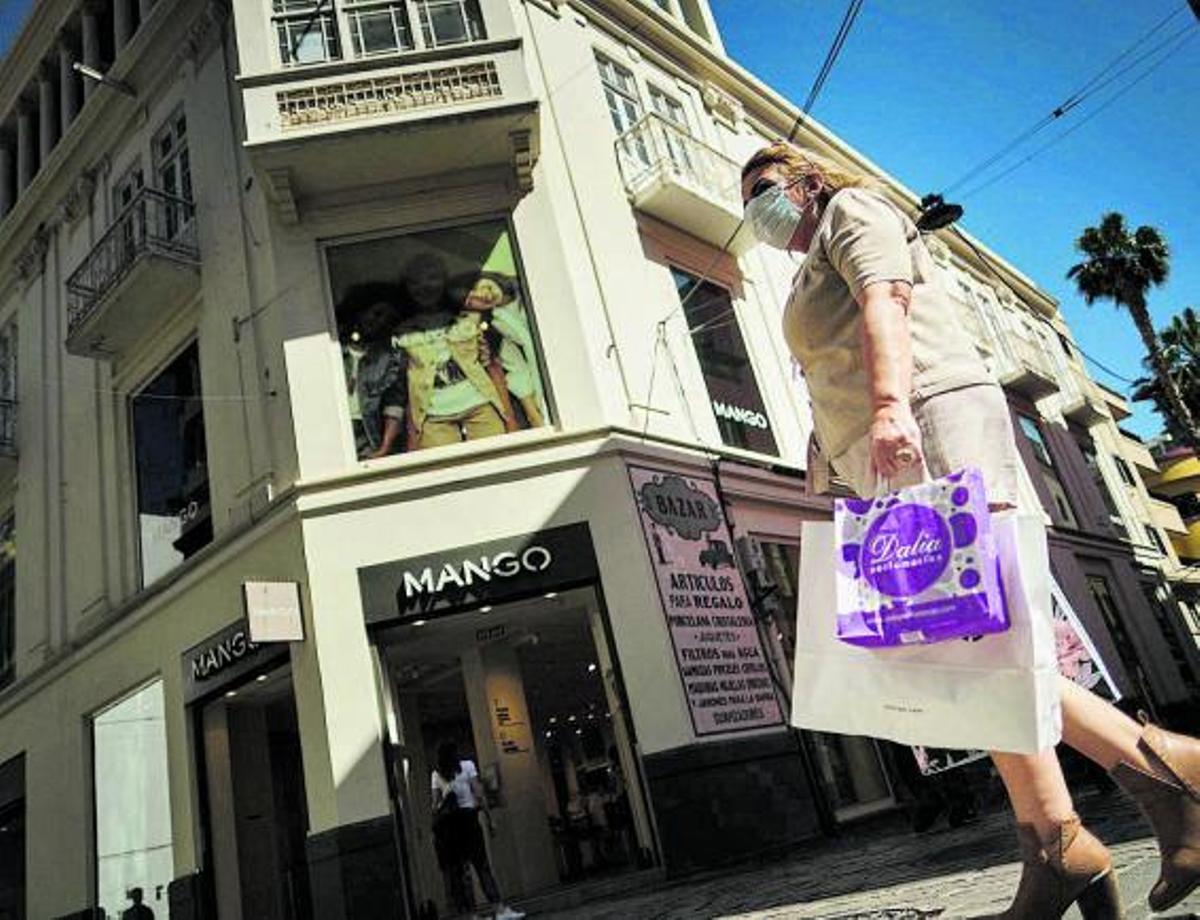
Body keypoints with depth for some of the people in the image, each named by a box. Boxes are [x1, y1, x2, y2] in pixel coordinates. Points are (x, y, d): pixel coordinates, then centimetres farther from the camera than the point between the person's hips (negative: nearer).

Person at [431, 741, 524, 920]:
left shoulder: (436, 774, 11)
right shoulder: (467, 766, 5)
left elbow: (435, 803, 5)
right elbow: (479, 794, -2)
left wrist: (436, 830, 9)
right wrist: (489, 817, 0)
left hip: (446, 821, 2)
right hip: (468, 816, -2)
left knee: (454, 869, 6)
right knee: (482, 865, -3)